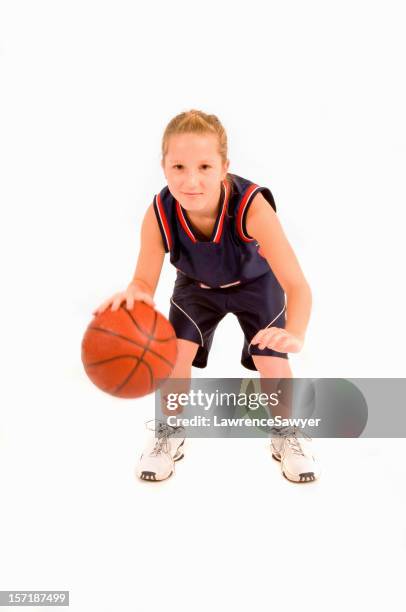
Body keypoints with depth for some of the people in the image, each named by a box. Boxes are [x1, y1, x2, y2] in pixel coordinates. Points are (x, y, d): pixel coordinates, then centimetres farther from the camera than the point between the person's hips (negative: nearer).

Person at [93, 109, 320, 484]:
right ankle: (170, 433, 17)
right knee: (176, 352, -13)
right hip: (196, 285, 2)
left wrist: (295, 334, -66)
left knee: (273, 364, -12)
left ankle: (287, 433, 20)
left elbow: (297, 285, -45)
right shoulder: (158, 215, -35)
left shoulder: (252, 206, -43)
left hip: (256, 282, -1)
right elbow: (145, 279, -27)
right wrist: (133, 295, -53)